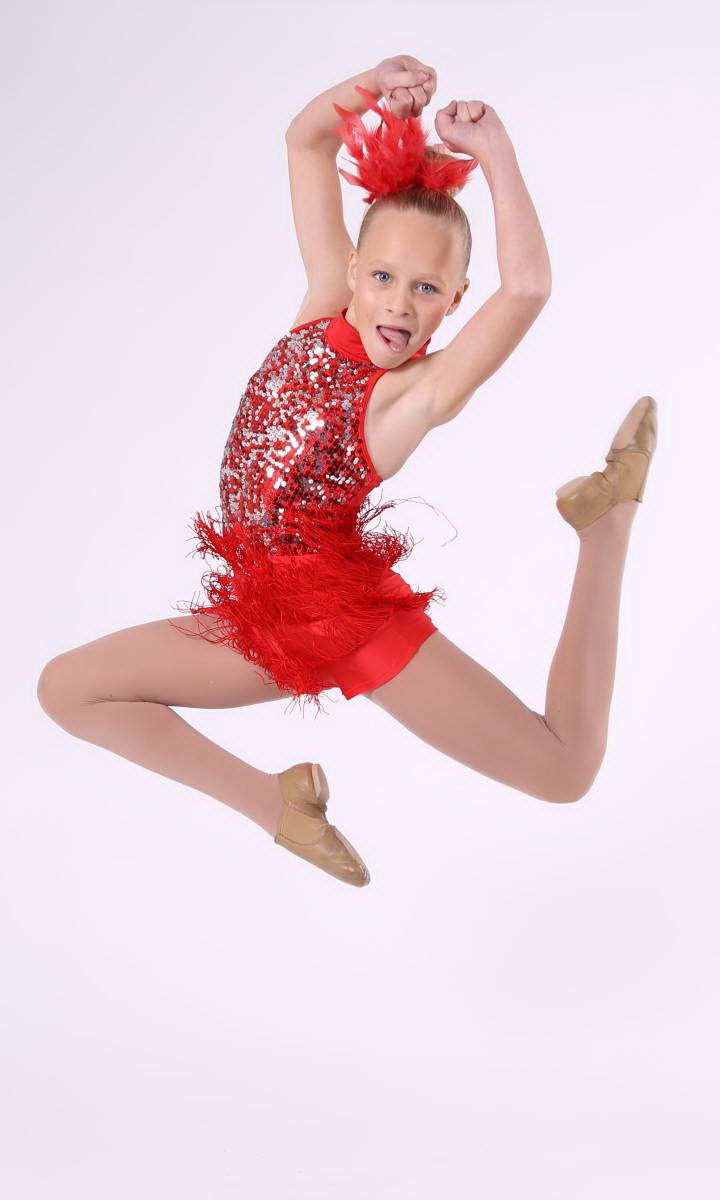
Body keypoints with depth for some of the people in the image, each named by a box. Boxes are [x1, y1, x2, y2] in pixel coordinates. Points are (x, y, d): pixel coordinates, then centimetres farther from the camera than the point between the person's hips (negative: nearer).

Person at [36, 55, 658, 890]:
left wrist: (493, 149, -29)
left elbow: (527, 286, -37)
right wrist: (373, 89, -17)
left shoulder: (418, 393, -17)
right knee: (65, 688, -1)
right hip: (266, 620, 5)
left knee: (566, 770, -4)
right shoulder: (327, 300, -2)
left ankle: (606, 523, 8)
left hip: (357, 617, -5)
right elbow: (306, 140, 1)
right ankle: (277, 802, 6)